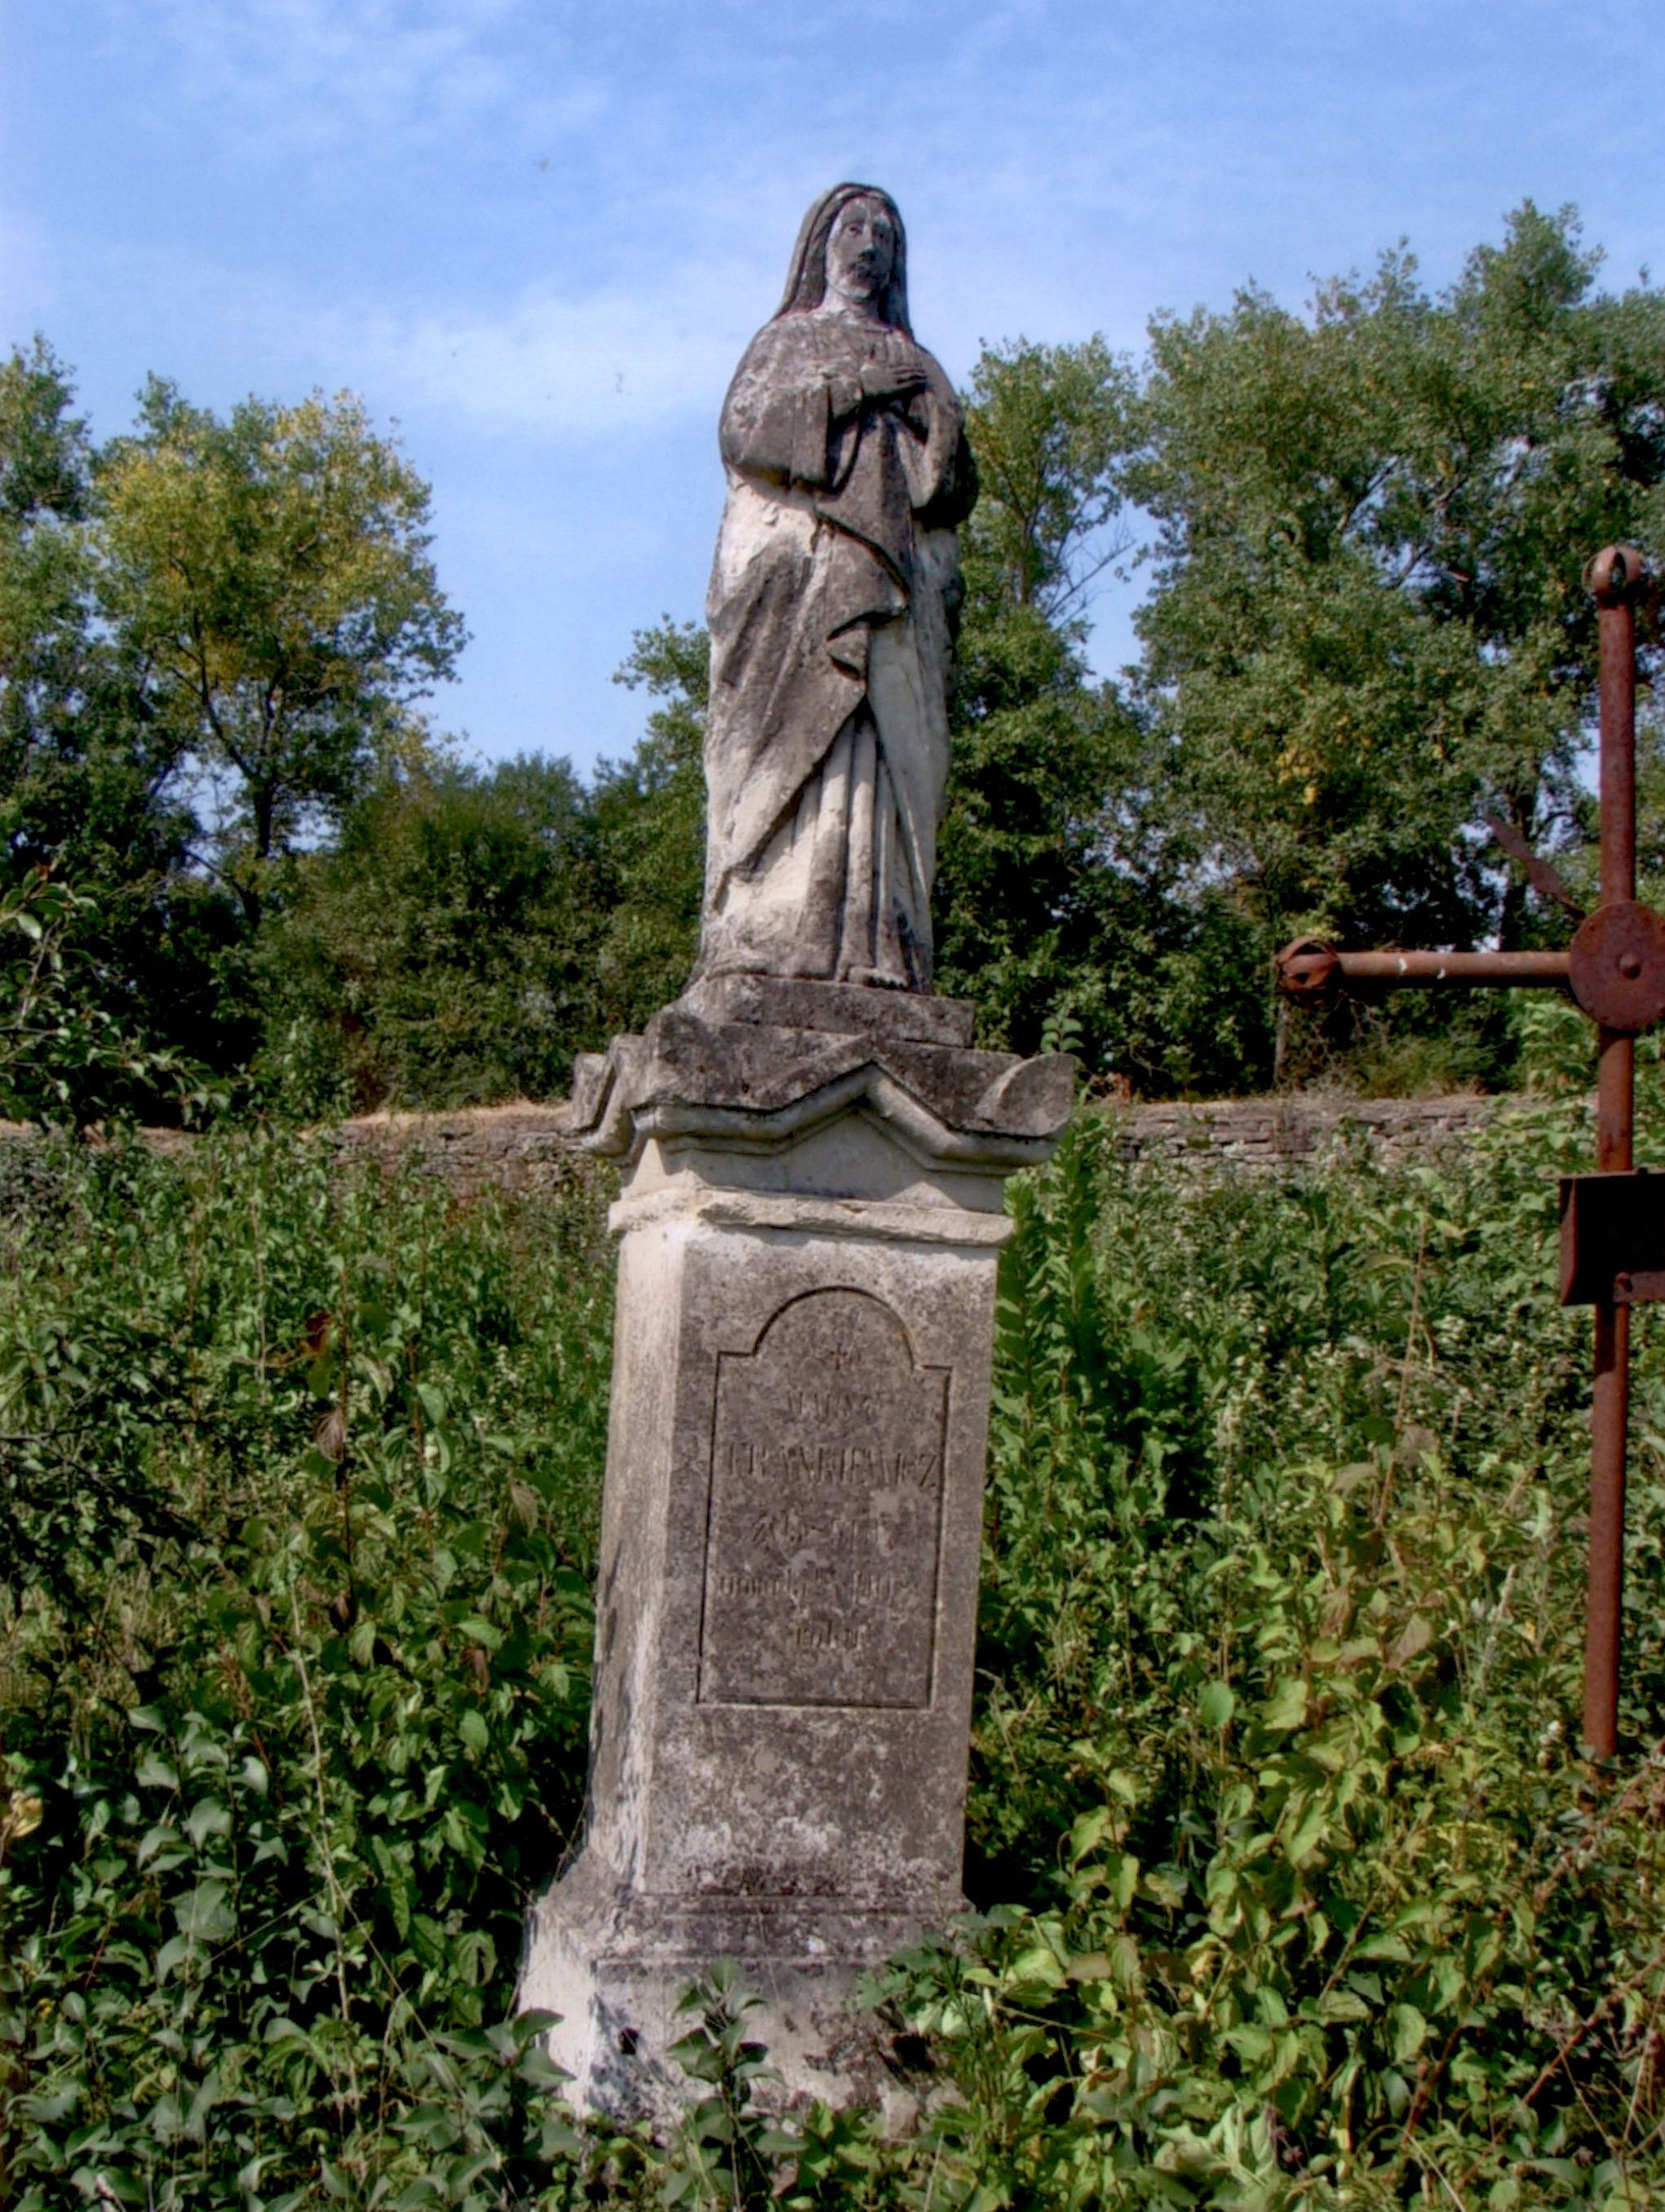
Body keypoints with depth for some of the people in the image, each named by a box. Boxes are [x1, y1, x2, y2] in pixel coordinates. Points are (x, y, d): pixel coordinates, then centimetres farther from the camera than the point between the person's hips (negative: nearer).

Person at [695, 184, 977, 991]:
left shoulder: (915, 364, 27)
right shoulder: (784, 341, 21)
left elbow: (954, 484, 16)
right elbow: (742, 427, 2)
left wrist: (926, 421, -2)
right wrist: (844, 397, -2)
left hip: (892, 580, 3)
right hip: (794, 563, -2)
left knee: (889, 749, -10)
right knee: (790, 743, -15)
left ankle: (874, 954, -17)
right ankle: (772, 934, -22)